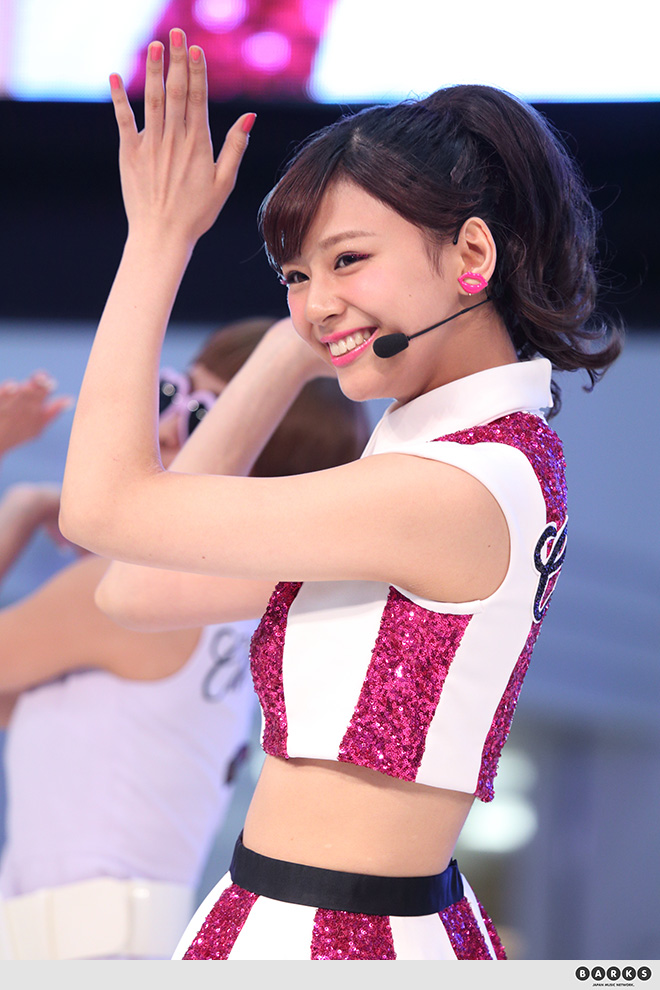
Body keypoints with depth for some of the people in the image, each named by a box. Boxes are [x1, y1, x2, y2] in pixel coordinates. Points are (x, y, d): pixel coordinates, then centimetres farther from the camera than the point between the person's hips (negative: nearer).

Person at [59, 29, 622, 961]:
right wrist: (289, 357, 4)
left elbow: (103, 503, -15)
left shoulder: (460, 490, -20)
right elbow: (138, 594, 6)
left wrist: (161, 235, -8)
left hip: (326, 946, -9)